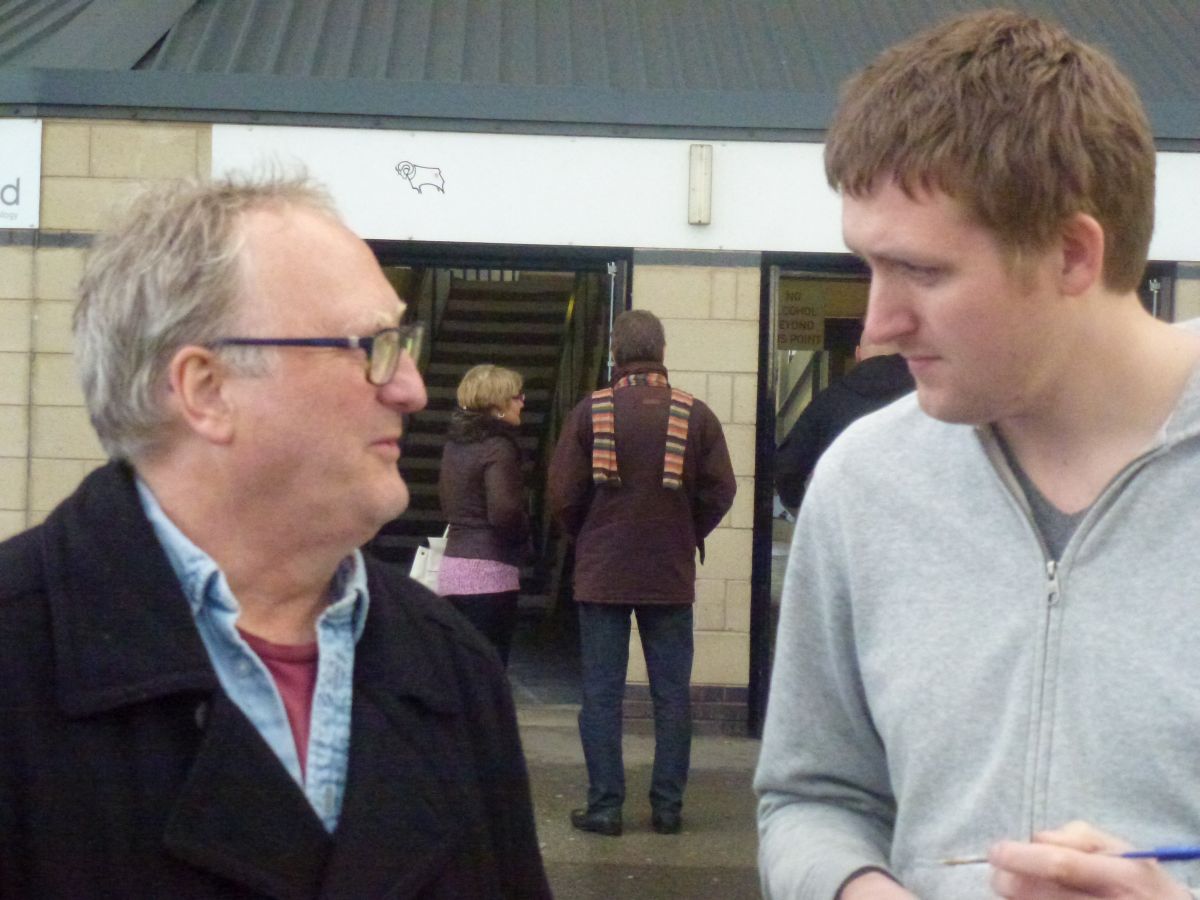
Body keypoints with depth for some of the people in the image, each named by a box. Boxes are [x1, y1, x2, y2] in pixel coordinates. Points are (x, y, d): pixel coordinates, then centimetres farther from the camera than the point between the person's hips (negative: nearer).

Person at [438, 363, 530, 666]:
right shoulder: (498, 447, -12)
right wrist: (524, 536, -3)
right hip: (489, 570, -8)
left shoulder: (455, 443, 13)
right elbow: (504, 512, -21)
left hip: (453, 565, 8)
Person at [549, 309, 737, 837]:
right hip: (671, 575, 1)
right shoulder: (695, 415, -2)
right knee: (671, 693, 8)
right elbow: (720, 492, -1)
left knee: (601, 692, 4)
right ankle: (667, 806, 9)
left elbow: (562, 495, -4)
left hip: (601, 574, -1)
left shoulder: (590, 412, -5)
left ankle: (604, 806, 3)